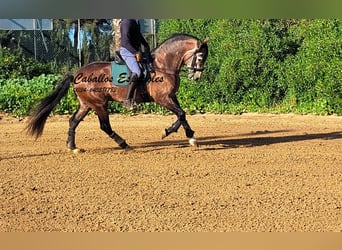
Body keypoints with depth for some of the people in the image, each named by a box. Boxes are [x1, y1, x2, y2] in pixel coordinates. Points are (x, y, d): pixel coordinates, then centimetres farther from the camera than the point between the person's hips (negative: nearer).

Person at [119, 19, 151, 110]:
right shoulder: (127, 22, -16)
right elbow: (126, 42, -22)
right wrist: (136, 53, -29)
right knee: (137, 72, -27)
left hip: (136, 51, 11)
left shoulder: (136, 21, 13)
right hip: (127, 51, -11)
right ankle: (127, 100, -28)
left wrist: (146, 45, 17)